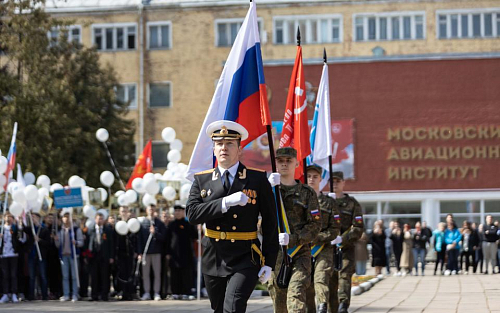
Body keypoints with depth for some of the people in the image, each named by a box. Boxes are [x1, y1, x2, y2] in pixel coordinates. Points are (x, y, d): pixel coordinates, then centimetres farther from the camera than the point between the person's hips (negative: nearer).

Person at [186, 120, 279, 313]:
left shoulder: (257, 179, 0)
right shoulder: (202, 180, 7)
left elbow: (270, 223, 0)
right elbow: (192, 214, -8)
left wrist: (269, 262, -5)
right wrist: (225, 202, -21)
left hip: (245, 260, -4)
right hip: (213, 260, 4)